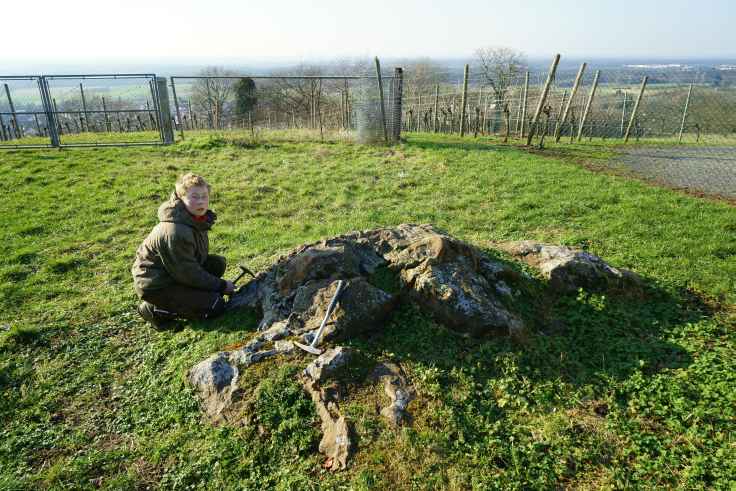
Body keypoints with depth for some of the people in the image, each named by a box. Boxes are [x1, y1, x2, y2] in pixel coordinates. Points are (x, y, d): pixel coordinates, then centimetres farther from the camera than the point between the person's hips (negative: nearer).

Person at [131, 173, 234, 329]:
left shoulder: (197, 218, -1)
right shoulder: (175, 232, -30)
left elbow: (197, 257, 11)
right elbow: (187, 273, -23)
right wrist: (221, 286, -14)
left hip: (175, 271, 9)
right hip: (155, 285, -9)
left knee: (218, 263, 1)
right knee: (215, 306, -13)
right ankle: (155, 309, -4)